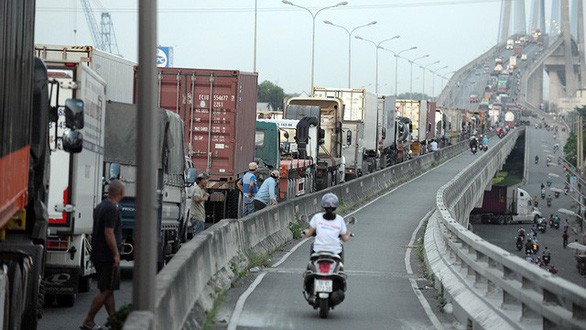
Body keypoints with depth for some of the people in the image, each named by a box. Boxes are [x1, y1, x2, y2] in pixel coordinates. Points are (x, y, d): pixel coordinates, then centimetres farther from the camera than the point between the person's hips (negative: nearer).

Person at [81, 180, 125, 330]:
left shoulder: (100, 207, 14)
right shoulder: (112, 209, -17)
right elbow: (109, 233, -22)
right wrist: (116, 254, -19)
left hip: (98, 255, 10)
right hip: (108, 256, -10)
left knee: (108, 290, 12)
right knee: (105, 291, -6)